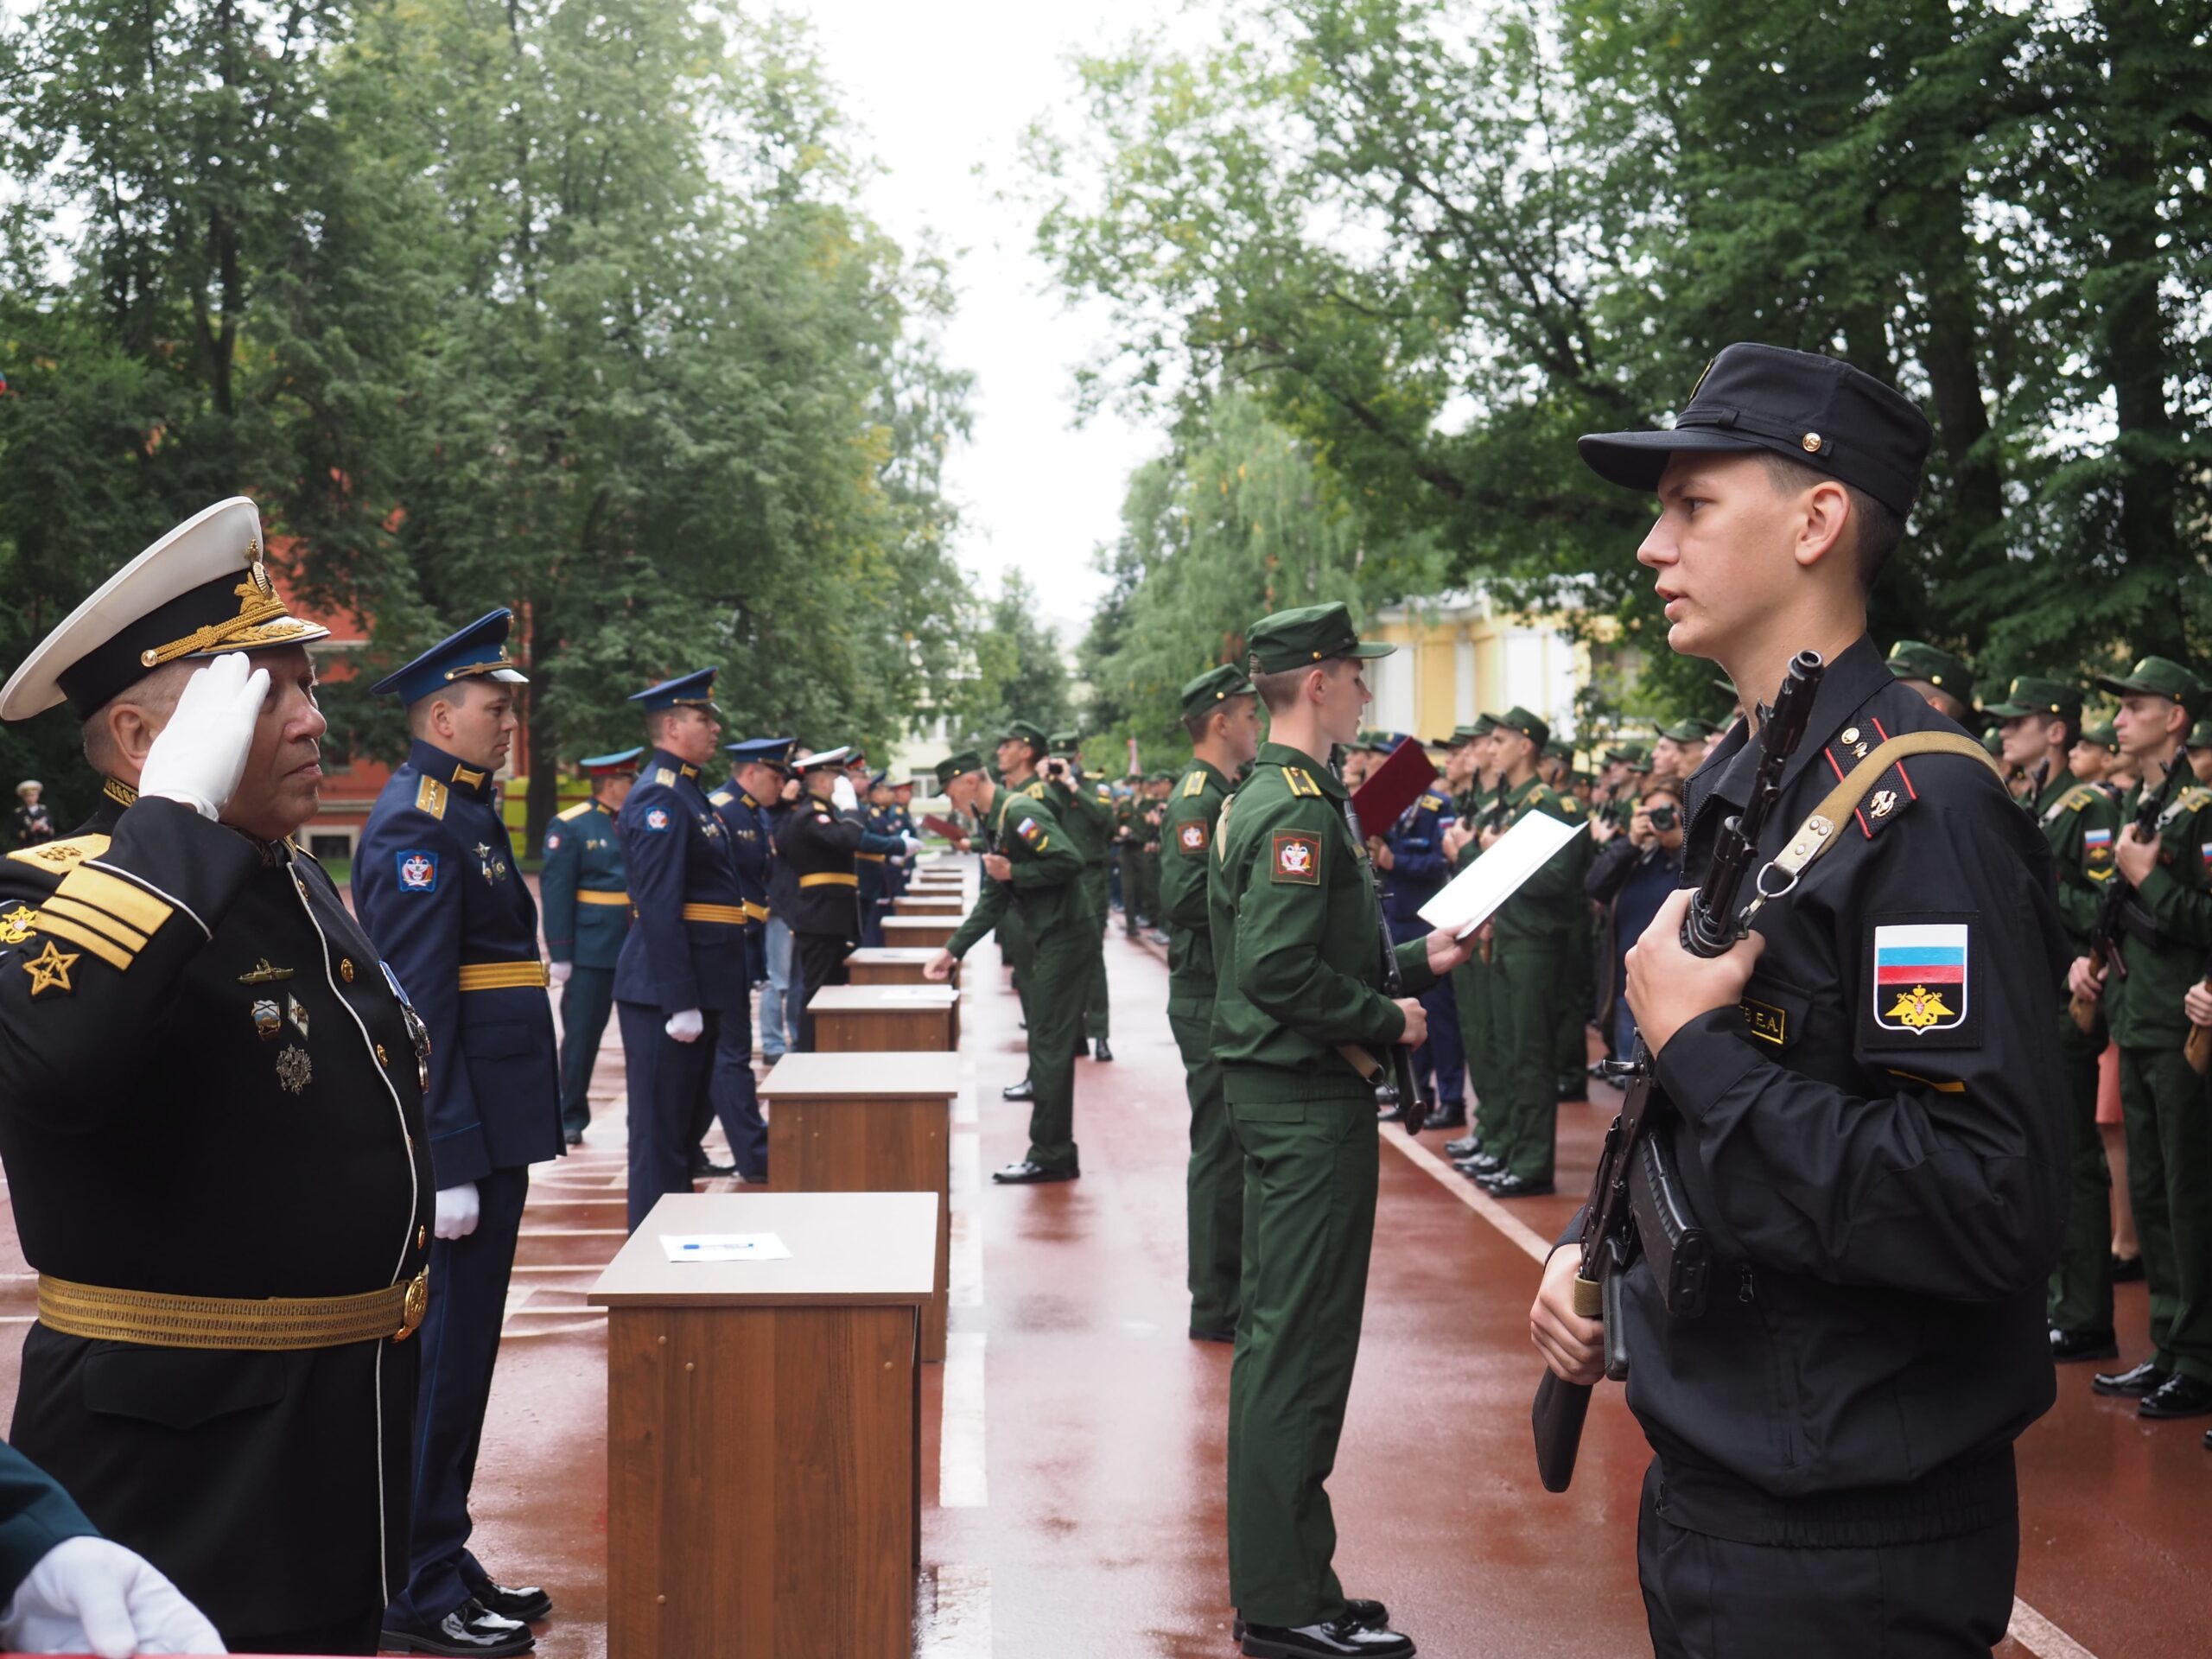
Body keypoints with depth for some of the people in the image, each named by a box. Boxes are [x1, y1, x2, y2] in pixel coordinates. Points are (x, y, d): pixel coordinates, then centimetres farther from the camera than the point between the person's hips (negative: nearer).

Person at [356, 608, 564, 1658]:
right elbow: (419, 1009, -20)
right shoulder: (417, 825, -15)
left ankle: (444, 1561, 26)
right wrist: (450, 1164, -22)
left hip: (493, 1126, 10)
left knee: (461, 1349, 16)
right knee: (443, 1353, -2)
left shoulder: (465, 813, 16)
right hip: (461, 1134, -10)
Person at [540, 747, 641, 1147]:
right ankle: (571, 1118, 15)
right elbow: (555, 891, -7)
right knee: (581, 1034, 3)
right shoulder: (569, 826, -4)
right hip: (592, 949, -4)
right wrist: (560, 954, -12)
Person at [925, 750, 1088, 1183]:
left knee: (1050, 1047, -7)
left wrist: (1014, 872, -18)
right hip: (1046, 938, 10)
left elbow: (1070, 861, -24)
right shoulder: (993, 821, 16)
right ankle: (1056, 1154, 19)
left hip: (1063, 937, -10)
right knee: (1048, 1045, 13)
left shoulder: (1020, 812, -15)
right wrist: (952, 949, 17)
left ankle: (1049, 1156, -3)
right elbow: (992, 901, 20)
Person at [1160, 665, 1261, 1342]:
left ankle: (1235, 1292, 26)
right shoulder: (1198, 799, -15)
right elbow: (1183, 896, -27)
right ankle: (1216, 1307, 4)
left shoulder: (1225, 794, 16)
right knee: (1222, 1149, -4)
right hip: (1211, 1001, -10)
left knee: (1236, 1148, 16)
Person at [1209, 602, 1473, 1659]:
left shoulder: (1260, 799, 14)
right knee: (1301, 1345, -4)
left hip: (1278, 1093, 11)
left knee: (1278, 1337, 15)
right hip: (1311, 1102, -11)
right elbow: (1281, 972, -26)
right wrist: (1388, 1019, -14)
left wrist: (1415, 962, 18)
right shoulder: (1300, 809, -18)